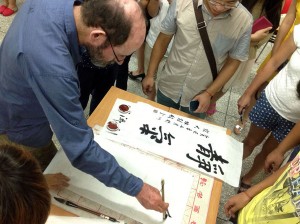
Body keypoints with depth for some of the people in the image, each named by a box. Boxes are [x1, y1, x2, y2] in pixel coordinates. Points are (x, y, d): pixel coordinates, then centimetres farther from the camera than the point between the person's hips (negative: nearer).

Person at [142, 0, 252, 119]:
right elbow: (163, 39, -5)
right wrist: (150, 75, 0)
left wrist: (209, 93, -11)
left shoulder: (244, 20, -17)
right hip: (168, 87, 1)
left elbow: (233, 62, -6)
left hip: (199, 96, -1)